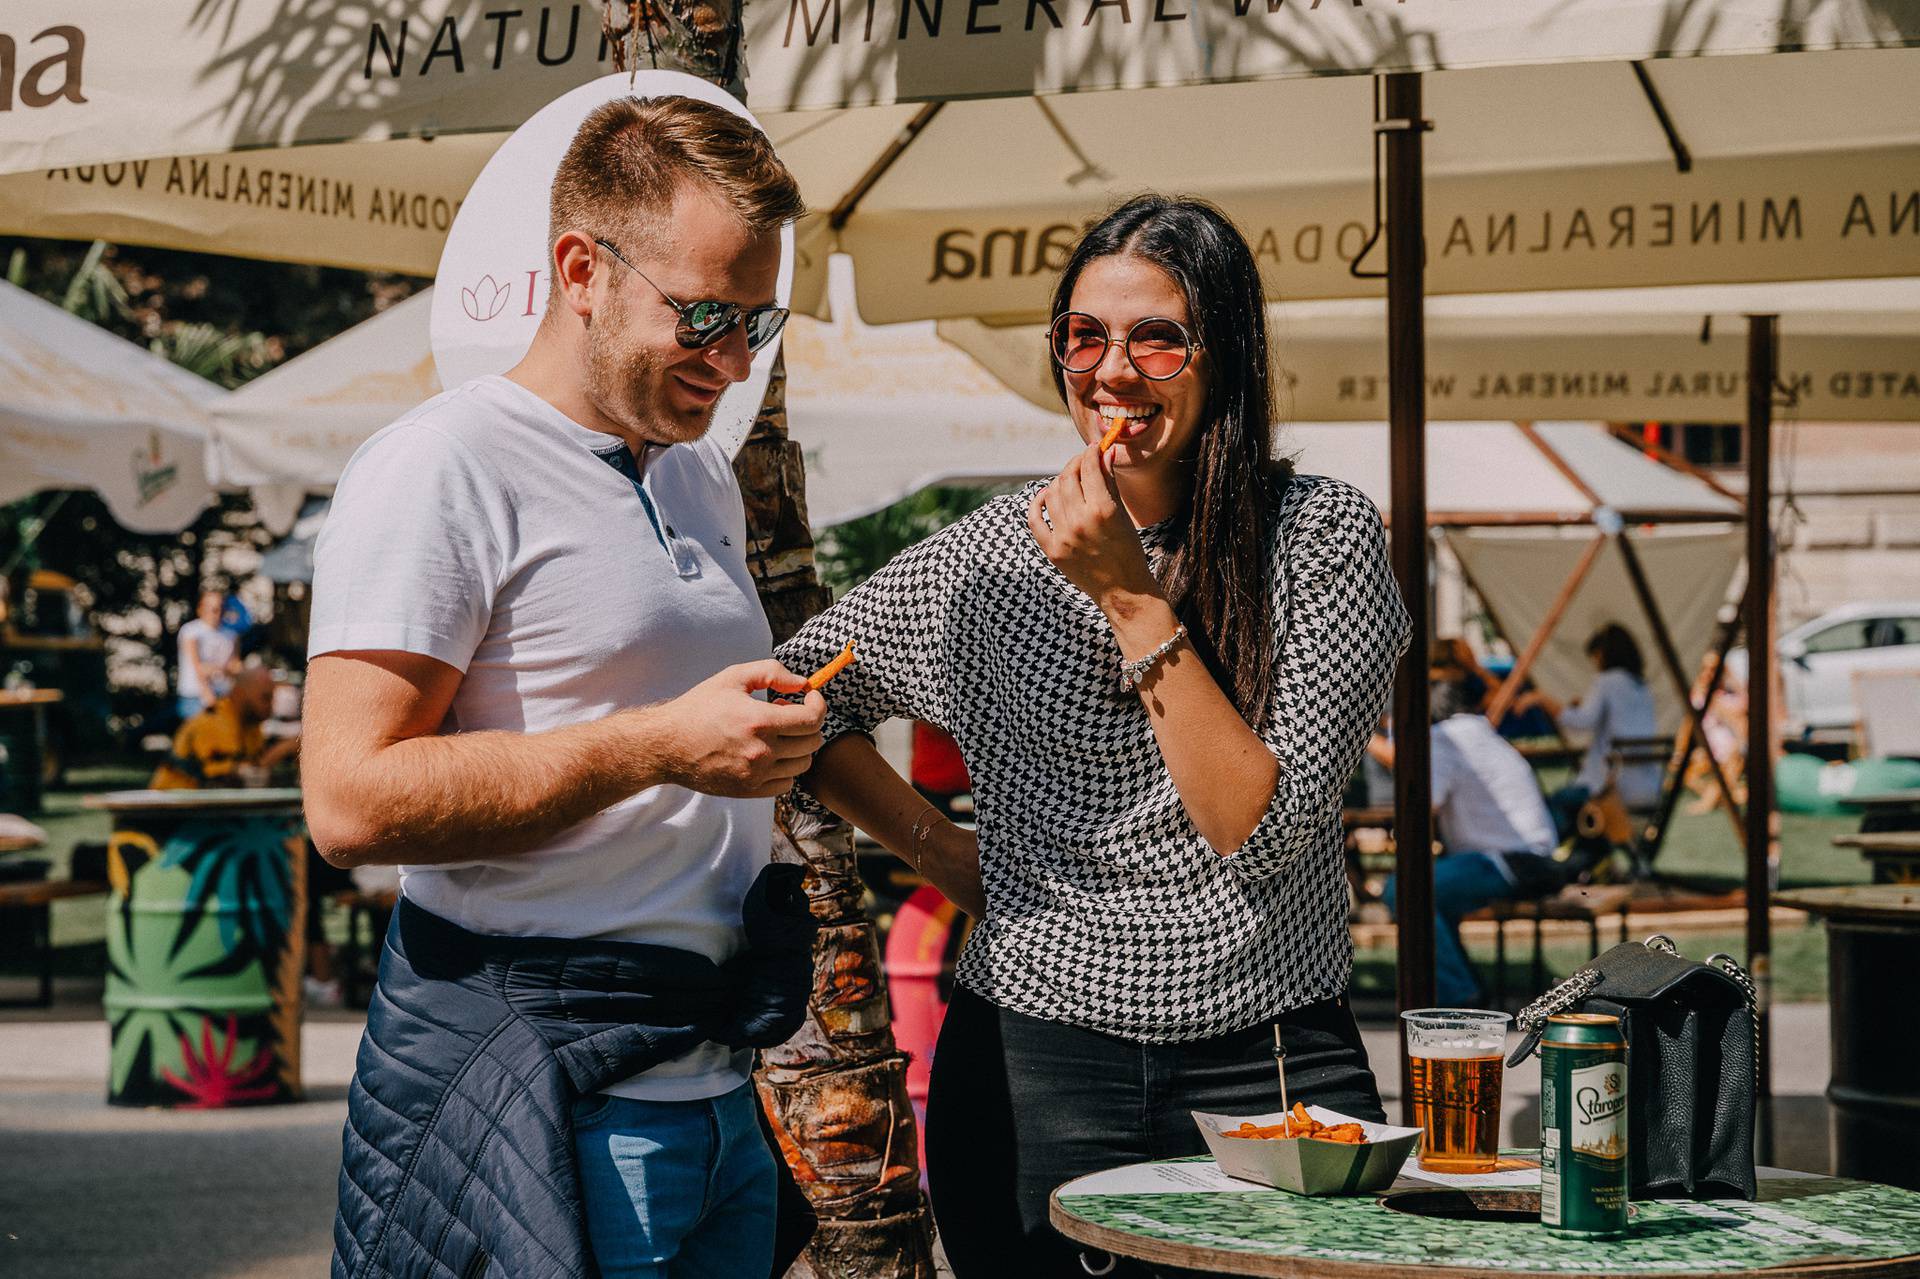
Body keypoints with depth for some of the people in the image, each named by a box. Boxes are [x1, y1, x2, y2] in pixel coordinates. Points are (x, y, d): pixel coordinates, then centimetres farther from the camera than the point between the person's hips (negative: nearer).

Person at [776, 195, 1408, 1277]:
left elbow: (1263, 832, -14)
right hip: (1039, 1066, 1)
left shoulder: (1327, 536, -4)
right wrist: (949, 855, 3)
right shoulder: (1002, 552, 2)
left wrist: (1133, 596, -16)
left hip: (1273, 1069, -1)